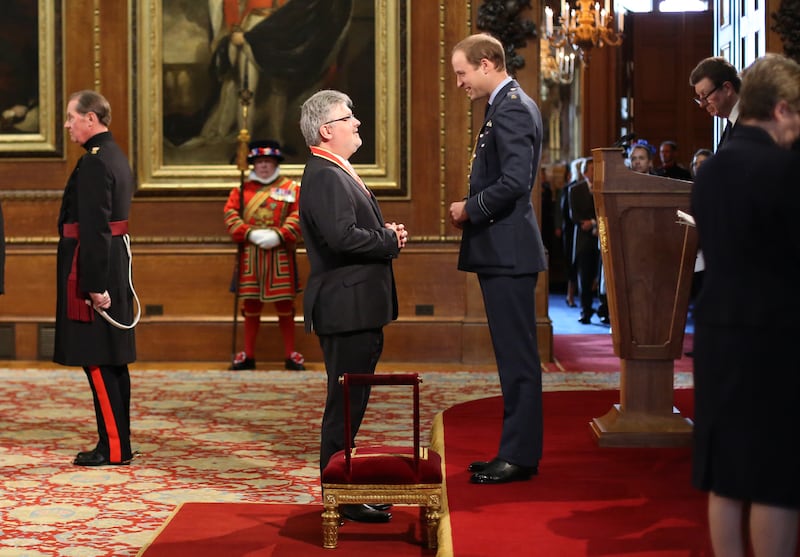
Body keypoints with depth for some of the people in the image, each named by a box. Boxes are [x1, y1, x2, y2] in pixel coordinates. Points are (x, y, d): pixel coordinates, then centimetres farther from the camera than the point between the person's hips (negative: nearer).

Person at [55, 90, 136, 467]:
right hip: (115, 268, 10)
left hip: (92, 268, -10)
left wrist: (94, 284, -23)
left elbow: (94, 228, -21)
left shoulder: (94, 162, -16)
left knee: (97, 361, -5)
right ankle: (118, 444, 18)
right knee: (112, 360, 12)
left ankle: (113, 447, -1)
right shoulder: (115, 156, 15)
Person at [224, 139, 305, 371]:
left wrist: (278, 235, -19)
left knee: (285, 305, 3)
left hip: (280, 254, -1)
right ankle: (248, 355, 15)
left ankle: (291, 354, 12)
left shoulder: (292, 188, 5)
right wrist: (250, 233, -15)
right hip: (250, 254, 1)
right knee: (251, 304, 7)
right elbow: (231, 215, 0)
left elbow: (298, 216, -5)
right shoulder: (241, 189, 9)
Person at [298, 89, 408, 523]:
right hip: (346, 308, -11)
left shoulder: (336, 173, 18)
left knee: (349, 403, 17)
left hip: (357, 308, 11)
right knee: (345, 405, -4)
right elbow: (342, 237, -28)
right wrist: (391, 241, -14)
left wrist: (387, 234, 5)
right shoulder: (325, 176, -16)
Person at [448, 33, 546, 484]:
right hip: (504, 249, 11)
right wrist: (473, 209, 10)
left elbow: (514, 181, -25)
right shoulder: (512, 104, 17)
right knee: (516, 355, 13)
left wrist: (470, 208, -12)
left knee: (517, 355, -5)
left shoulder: (511, 110, -15)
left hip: (509, 250, -11)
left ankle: (520, 455, 1)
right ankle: (517, 450, 20)